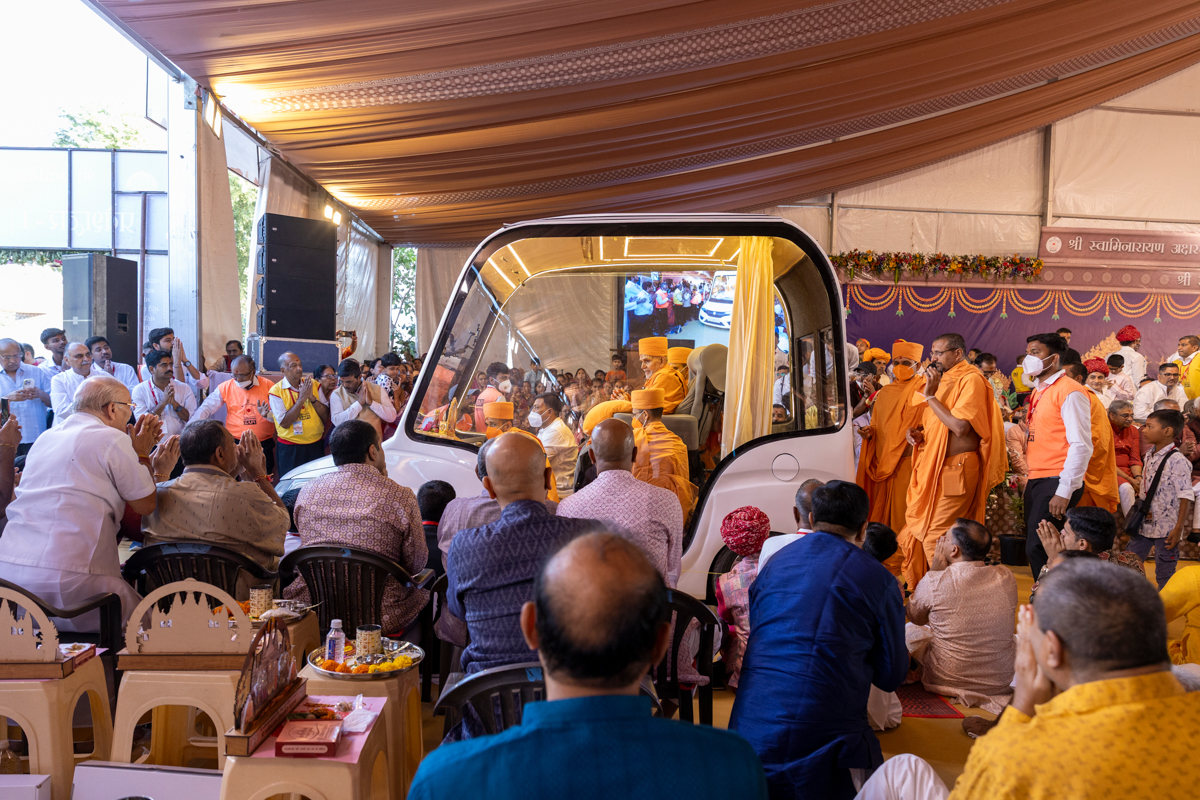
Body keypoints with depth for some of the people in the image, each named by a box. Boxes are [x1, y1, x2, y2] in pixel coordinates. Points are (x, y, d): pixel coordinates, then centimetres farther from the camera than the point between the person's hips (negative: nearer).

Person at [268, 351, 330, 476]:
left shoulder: (313, 385, 3)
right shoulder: (275, 391, -8)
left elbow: (326, 416, 0)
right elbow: (285, 423, -16)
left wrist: (312, 397, -14)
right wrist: (301, 399, -19)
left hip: (316, 444, 3)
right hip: (290, 449, -3)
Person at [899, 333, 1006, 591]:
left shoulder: (971, 380, -9)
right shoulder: (942, 379, 19)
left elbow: (960, 427, -21)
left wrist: (930, 396, -14)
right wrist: (916, 432, 7)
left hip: (956, 469, -9)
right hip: (933, 468, 9)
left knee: (936, 538, -9)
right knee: (918, 533, 9)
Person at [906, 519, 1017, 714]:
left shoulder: (935, 581, -21)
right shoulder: (1006, 577, -9)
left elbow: (915, 617, 1)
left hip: (947, 681, -4)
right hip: (1002, 680, 4)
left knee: (908, 630, 21)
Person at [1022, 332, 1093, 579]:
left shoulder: (1070, 392, -10)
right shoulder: (1039, 392, 17)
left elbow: (1081, 446, -16)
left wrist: (1064, 492, -20)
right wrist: (1030, 483, 16)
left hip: (1057, 483, -9)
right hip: (1036, 481, 9)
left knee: (1038, 549, -13)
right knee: (1034, 548, 8)